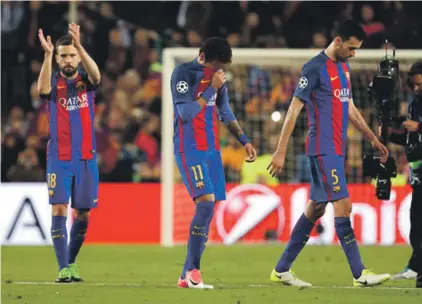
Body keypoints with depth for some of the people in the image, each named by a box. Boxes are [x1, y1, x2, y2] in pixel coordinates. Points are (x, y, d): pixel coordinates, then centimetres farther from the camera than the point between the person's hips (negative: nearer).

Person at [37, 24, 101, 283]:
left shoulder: (86, 81, 4)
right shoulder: (54, 82, 0)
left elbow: (96, 75, -21)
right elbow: (43, 89, -24)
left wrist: (79, 45, -36)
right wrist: (47, 55, -37)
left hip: (86, 159, 2)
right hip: (59, 159, -2)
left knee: (82, 214, 6)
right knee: (59, 209, -12)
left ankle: (71, 263, 24)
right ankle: (64, 269, -12)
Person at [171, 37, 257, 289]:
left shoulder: (218, 75, 12)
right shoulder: (184, 73, -11)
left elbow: (225, 112, 23)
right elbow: (186, 113, -20)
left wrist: (244, 140, 19)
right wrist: (211, 89, -20)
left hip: (212, 149, 8)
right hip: (189, 149, -8)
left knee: (208, 210, 3)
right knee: (206, 202, -20)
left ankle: (187, 276, 6)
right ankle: (193, 271, -15)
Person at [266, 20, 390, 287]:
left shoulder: (344, 67, 15)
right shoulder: (315, 68, -12)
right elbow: (294, 109, -12)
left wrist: (373, 139, 22)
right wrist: (281, 152, -15)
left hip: (336, 149, 9)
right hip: (323, 149, -9)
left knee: (315, 209, 11)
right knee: (343, 206, -12)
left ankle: (282, 270, 17)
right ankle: (359, 274, -11)